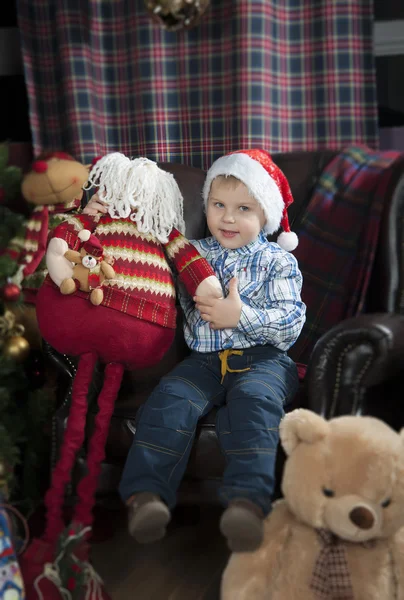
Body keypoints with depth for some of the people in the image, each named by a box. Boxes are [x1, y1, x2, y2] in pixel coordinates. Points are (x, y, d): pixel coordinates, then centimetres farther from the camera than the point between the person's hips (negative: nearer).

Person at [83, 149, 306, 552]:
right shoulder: (193, 254, 16)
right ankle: (146, 493, -33)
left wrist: (241, 315, -14)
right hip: (204, 359, 3)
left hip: (262, 358, -2)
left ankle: (248, 501, -46)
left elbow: (291, 323, -1)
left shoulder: (278, 261, 6)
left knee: (253, 401, -34)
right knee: (171, 398, -26)